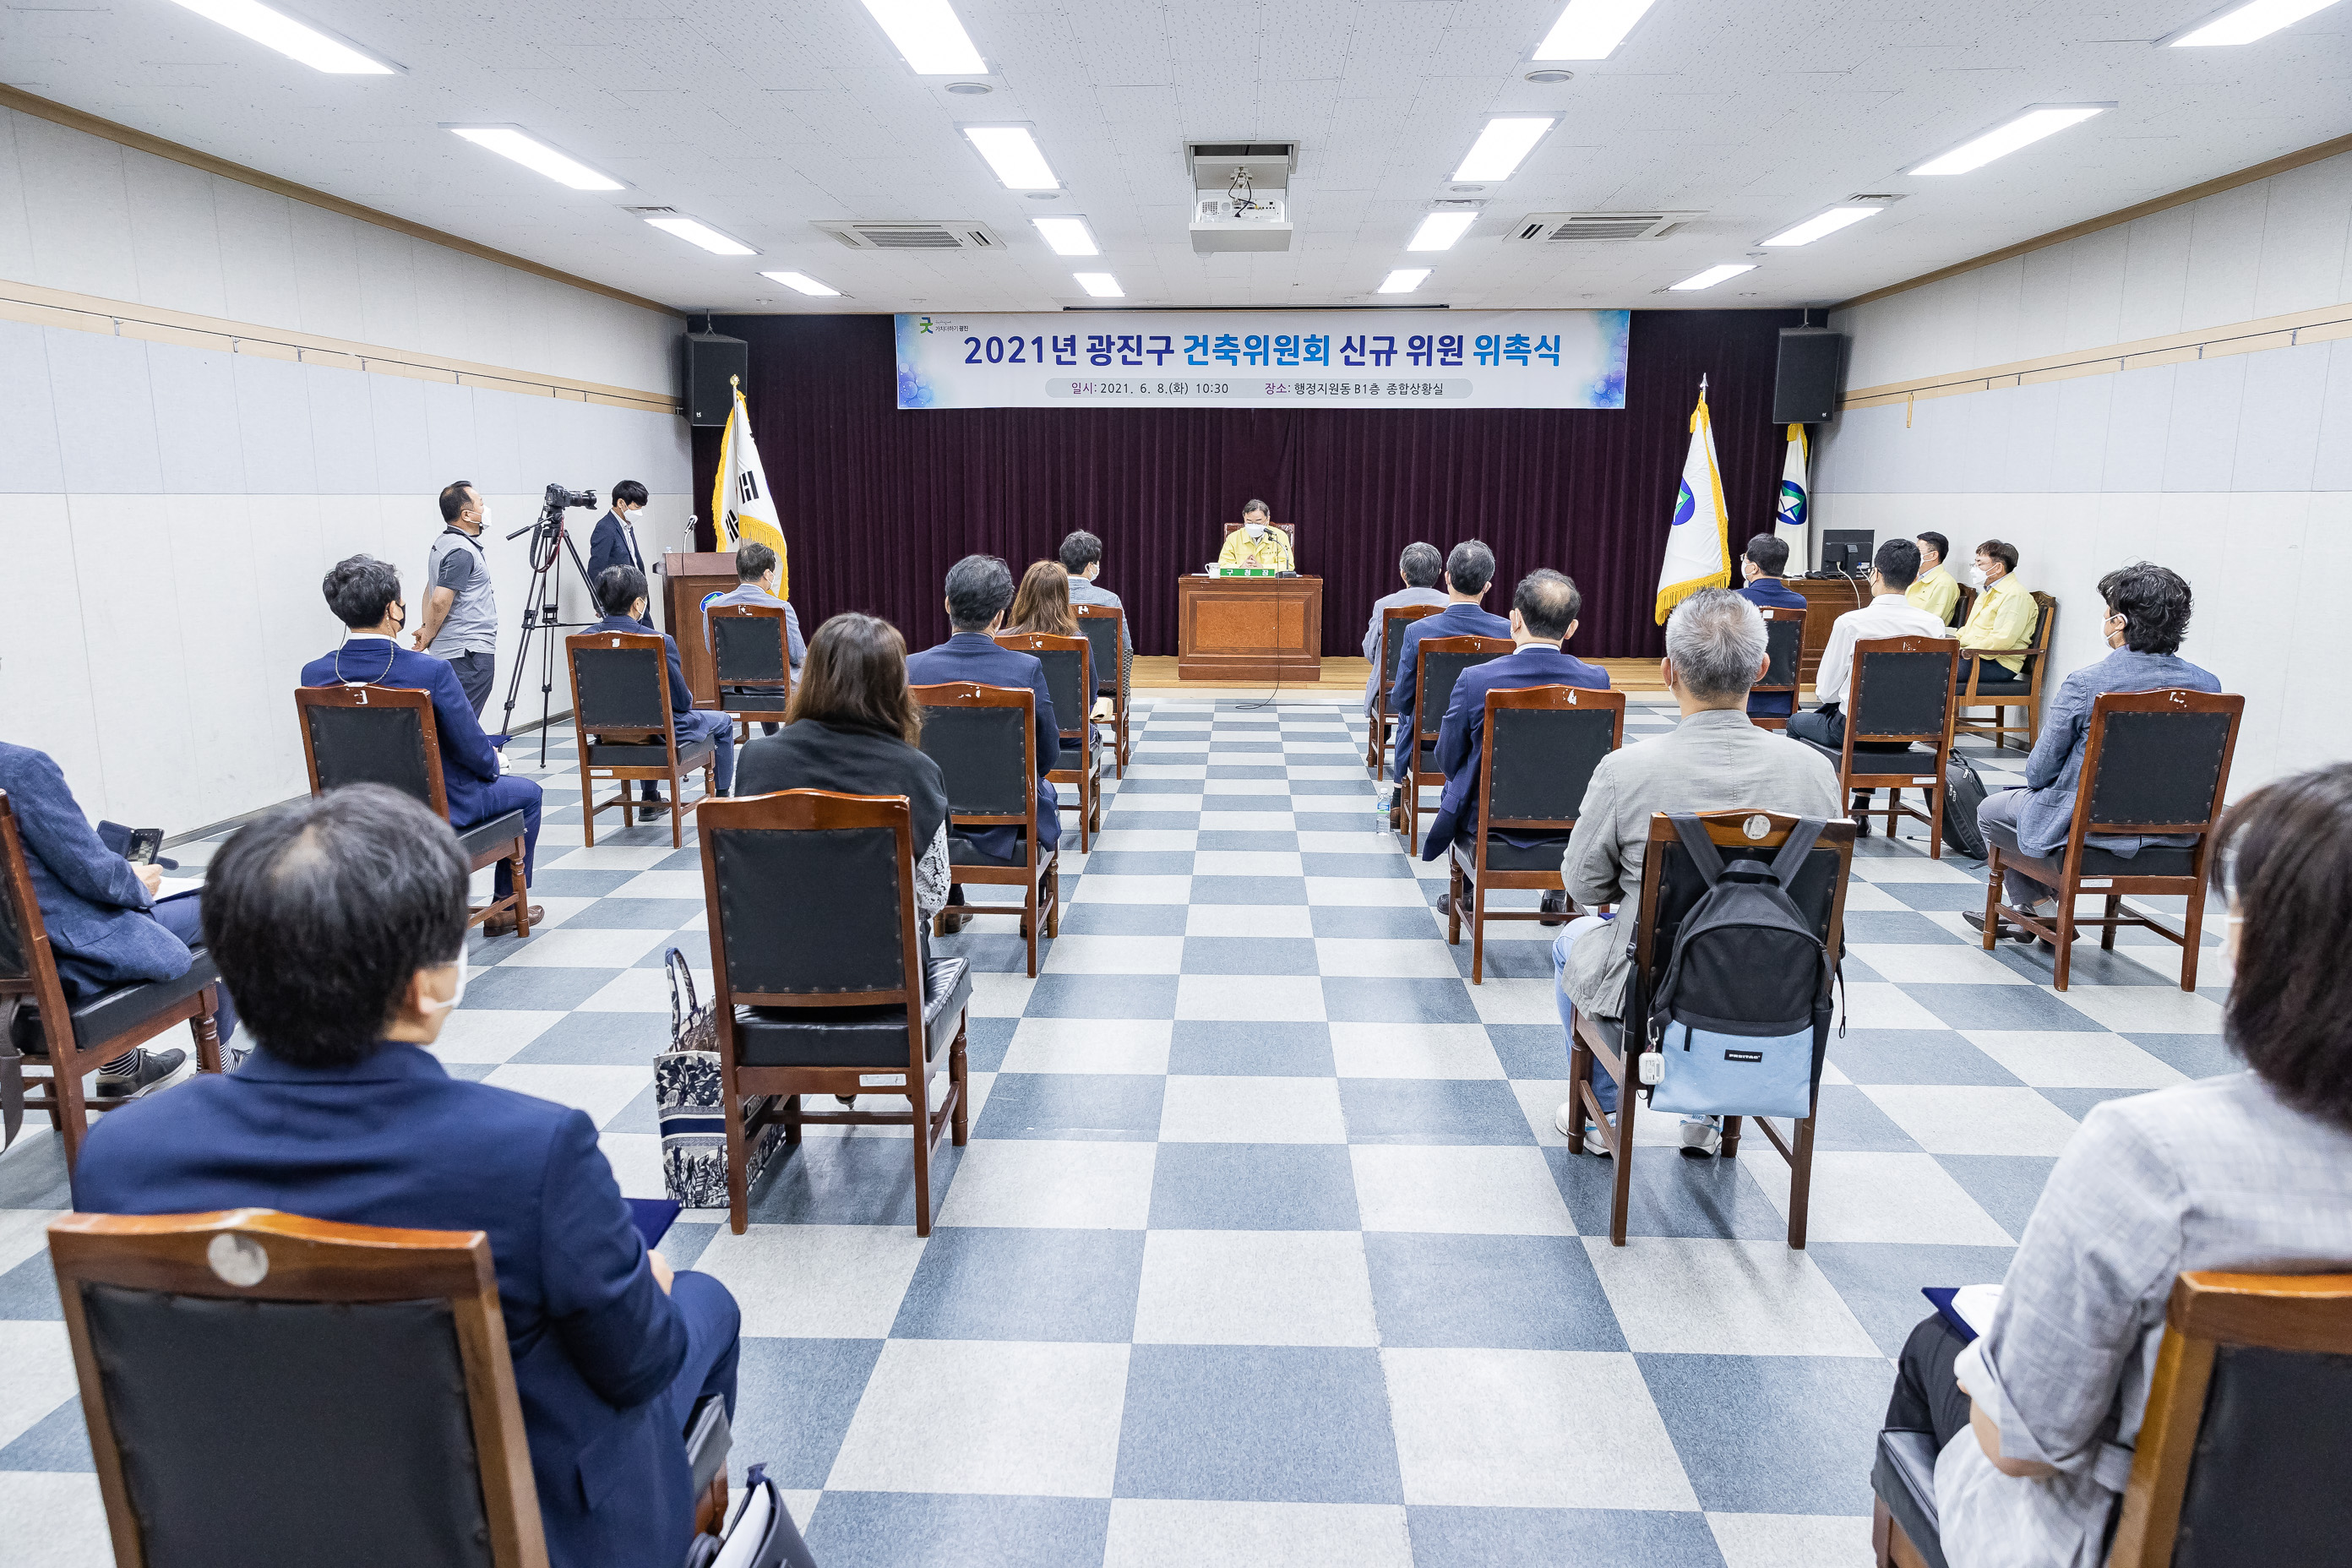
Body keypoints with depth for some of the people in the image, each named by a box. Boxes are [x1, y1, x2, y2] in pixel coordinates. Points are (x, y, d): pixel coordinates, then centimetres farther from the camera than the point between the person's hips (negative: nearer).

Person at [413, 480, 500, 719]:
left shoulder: (442, 544, 17)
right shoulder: (462, 551, -16)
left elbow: (430, 591, 23)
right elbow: (440, 601, -21)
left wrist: (427, 629, 15)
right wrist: (428, 637, -7)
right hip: (470, 651, -10)